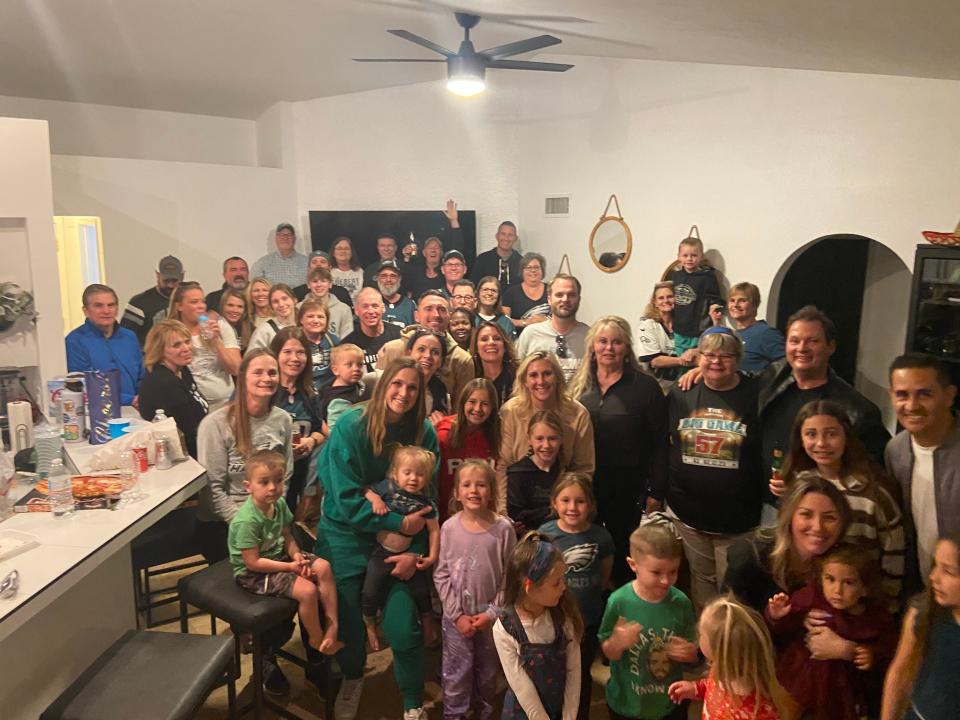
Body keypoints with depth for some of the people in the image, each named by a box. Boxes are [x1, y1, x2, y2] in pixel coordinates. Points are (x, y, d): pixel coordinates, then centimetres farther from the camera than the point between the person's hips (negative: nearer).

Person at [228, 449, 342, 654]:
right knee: (307, 590, -21)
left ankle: (332, 626, 1)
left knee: (323, 567, -5)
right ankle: (317, 639, 5)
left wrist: (296, 555, -15)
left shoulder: (279, 503, -6)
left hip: (278, 556, 8)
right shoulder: (246, 521, -30)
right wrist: (290, 566, -22)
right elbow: (253, 562, -25)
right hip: (253, 574, -8)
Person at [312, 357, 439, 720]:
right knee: (348, 619, 10)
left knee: (402, 626, -6)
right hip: (346, 536, -1)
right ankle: (352, 677, 45)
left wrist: (415, 550, -11)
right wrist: (400, 523, -21)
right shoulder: (350, 427, -18)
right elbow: (347, 500, -19)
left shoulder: (424, 433, -10)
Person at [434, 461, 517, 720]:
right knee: (456, 674, 8)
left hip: (491, 616, 1)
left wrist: (493, 613, -11)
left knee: (489, 672, 18)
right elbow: (441, 575, -5)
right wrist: (457, 614, -9)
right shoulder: (449, 528, -9)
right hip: (457, 616, 0)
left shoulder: (503, 529, -11)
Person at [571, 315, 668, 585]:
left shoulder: (645, 387, -5)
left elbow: (660, 444, -5)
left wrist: (656, 494, -8)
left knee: (624, 555, 7)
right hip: (583, 486, 3)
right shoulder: (579, 385, 6)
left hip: (629, 490, -3)